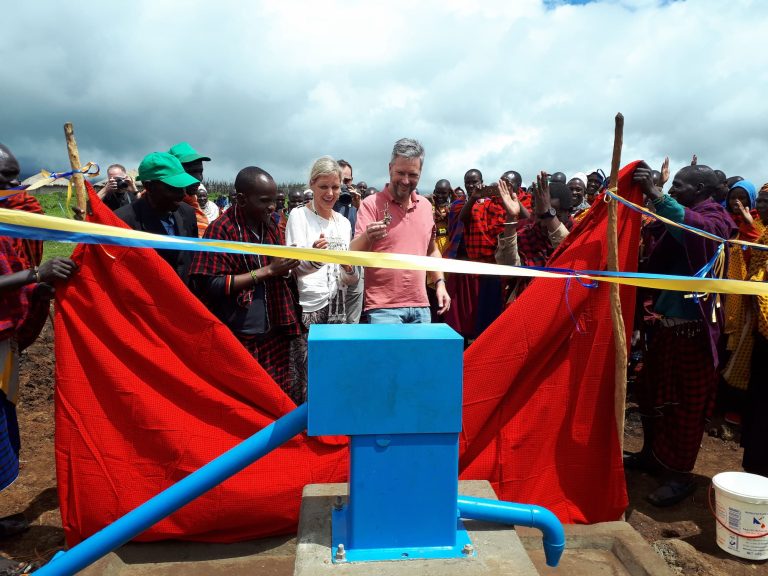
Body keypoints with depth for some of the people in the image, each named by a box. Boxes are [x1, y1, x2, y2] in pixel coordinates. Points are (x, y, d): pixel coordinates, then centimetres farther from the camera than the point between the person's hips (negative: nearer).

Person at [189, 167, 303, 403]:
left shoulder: (270, 225, 8)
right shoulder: (221, 229, -11)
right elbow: (211, 286, -18)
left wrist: (287, 266, -3)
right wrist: (268, 271, -20)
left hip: (276, 334, 6)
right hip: (238, 340, -5)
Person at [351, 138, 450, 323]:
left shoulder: (425, 206, 9)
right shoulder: (371, 204, -7)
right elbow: (353, 254, -15)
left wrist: (440, 283, 10)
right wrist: (367, 238, -34)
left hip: (420, 306, 5)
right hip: (383, 308, -5)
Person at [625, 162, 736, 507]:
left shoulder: (715, 218, -7)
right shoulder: (678, 219, 15)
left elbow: (697, 229, -32)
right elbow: (656, 262, 19)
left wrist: (656, 195, -36)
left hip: (691, 327, -7)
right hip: (664, 323, 7)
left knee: (684, 404, 2)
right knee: (652, 394, 15)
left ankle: (679, 475, 15)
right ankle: (652, 453, 32)